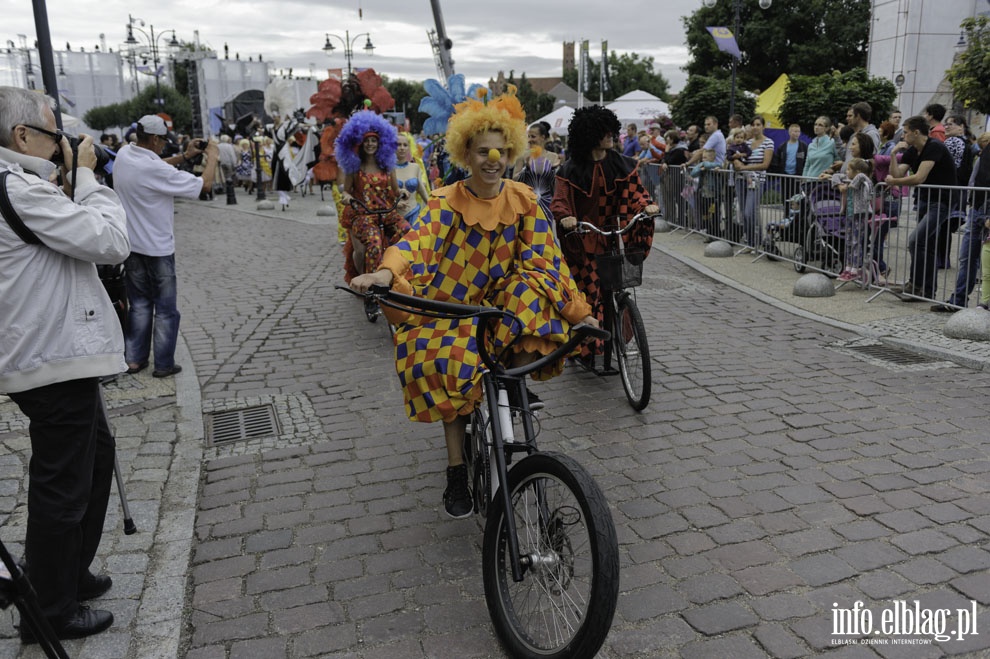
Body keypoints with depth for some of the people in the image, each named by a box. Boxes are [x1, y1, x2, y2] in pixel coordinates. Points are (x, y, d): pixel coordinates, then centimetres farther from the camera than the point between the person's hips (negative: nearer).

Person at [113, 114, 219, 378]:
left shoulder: (123, 155, -2)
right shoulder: (157, 170, -24)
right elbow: (205, 185, -19)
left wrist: (184, 156, 12)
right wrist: (212, 157, -4)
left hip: (131, 245, 7)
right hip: (157, 248, -7)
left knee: (139, 303, 17)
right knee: (165, 308, 5)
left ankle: (134, 358, 20)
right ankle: (163, 364, 12)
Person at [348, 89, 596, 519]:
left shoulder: (522, 200, -1)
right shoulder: (446, 202, -7)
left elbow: (545, 258, -3)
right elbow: (418, 242, -24)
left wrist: (578, 312, -11)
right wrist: (386, 273, -45)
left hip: (503, 302, 1)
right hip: (452, 306, -1)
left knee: (534, 292, -30)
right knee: (451, 366, -25)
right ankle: (456, 471, -7)